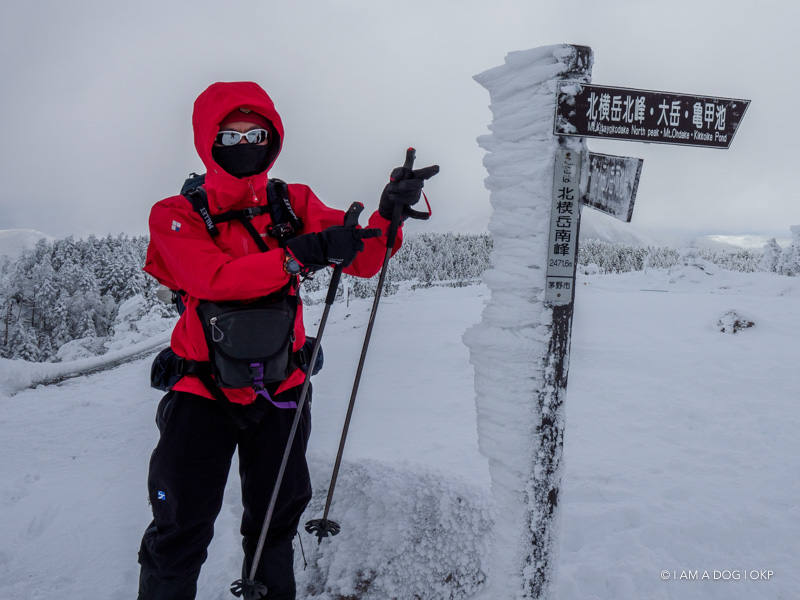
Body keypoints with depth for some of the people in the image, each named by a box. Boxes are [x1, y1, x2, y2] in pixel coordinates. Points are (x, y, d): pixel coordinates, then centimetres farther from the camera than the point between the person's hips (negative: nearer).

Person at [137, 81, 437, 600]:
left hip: (280, 392, 3)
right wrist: (301, 254, -34)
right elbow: (214, 279, -24)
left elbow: (363, 261, -5)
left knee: (276, 519, 17)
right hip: (202, 394, -2)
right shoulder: (176, 216, -6)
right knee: (181, 531, 3)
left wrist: (389, 213, -24)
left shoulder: (295, 205, 1)